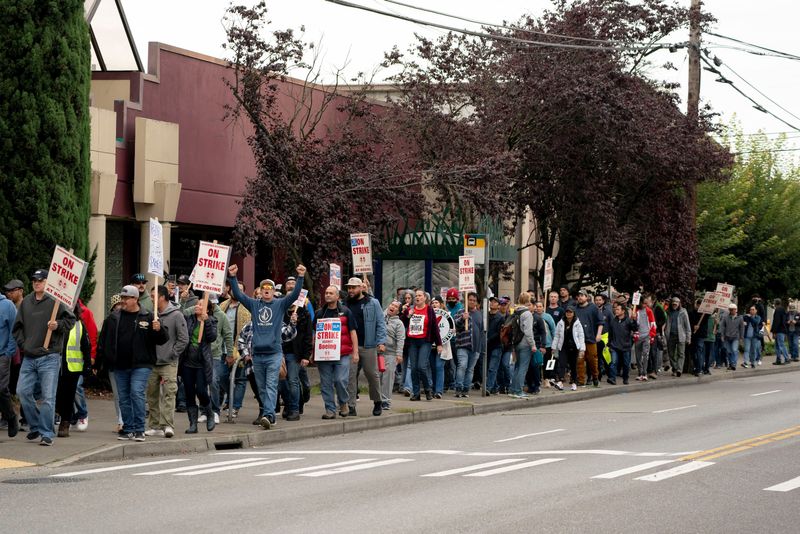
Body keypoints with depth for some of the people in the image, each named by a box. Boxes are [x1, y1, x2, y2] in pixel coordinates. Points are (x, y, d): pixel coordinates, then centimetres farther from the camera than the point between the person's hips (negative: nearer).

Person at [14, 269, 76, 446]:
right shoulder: (26, 302, 13)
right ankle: (36, 426, 20)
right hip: (29, 357, 6)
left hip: (49, 358, -6)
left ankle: (46, 433, 1)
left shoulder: (55, 301, -5)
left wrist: (58, 325, -19)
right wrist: (23, 343, 7)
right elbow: (17, 326, 18)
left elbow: (70, 320, -3)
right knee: (23, 392, 4)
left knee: (47, 396, -6)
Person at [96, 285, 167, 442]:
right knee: (124, 398, 8)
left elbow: (162, 340, 0)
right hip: (120, 366, 5)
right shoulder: (114, 318, 9)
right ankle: (128, 430, 16)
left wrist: (158, 330, -21)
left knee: (137, 393, -16)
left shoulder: (147, 317, -1)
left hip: (141, 365, -4)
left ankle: (139, 430, -11)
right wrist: (101, 357, 8)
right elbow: (103, 339, 15)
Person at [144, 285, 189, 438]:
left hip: (168, 364, -6)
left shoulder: (176, 315, -6)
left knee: (168, 394, -12)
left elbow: (184, 339, -7)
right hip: (152, 363, 6)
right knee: (152, 395, 9)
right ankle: (154, 426, 16)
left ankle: (168, 425, -16)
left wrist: (171, 354, -9)